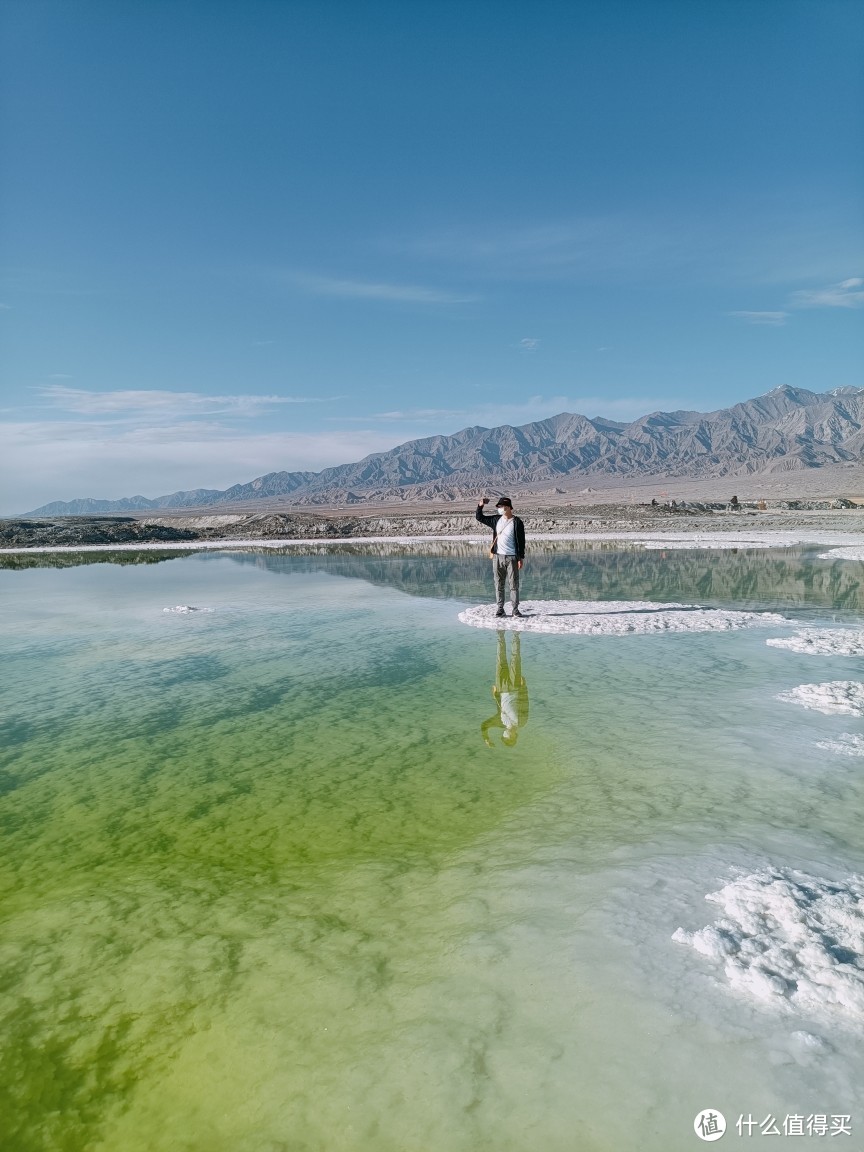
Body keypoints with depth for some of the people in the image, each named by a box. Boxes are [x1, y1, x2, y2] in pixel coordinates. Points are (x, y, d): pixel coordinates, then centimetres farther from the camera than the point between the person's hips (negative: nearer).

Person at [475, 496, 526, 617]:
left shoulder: (517, 522, -4)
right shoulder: (496, 520, 9)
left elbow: (521, 541, -5)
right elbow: (480, 518, 19)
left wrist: (521, 558, -9)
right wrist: (480, 506, 1)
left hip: (512, 557, -4)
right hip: (497, 557, 4)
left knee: (514, 584, 1)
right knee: (498, 584, 6)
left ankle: (515, 609, 7)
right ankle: (500, 609, 12)